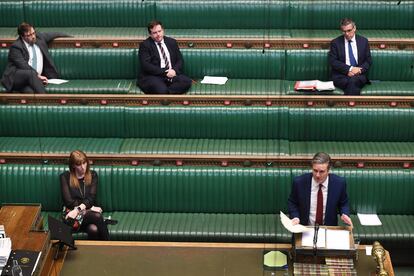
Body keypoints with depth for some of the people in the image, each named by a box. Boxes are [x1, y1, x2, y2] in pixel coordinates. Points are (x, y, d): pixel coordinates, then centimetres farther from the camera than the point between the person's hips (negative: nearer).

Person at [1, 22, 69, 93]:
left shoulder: (39, 37, 14)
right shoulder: (16, 47, -5)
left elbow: (52, 35, 32)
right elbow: (23, 65, -16)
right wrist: (38, 76, -23)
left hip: (34, 79, 4)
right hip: (16, 77, -4)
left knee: (29, 91, -33)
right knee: (32, 74, -38)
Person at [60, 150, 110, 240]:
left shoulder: (92, 175, 11)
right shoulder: (65, 177, 3)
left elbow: (91, 198, 0)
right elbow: (68, 201, -5)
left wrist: (78, 209, -18)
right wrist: (90, 207, -12)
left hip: (89, 212, 2)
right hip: (71, 212, -2)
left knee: (93, 229, -36)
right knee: (97, 216, -34)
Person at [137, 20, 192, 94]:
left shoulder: (172, 42, 17)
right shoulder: (145, 45, 2)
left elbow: (180, 60, 14)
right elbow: (146, 65, -9)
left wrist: (174, 70, -9)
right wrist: (165, 72, -15)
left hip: (172, 74, 5)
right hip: (153, 76, -5)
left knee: (187, 82, -27)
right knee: (161, 90, -38)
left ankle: (166, 92, -28)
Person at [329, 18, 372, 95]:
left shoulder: (363, 41, 12)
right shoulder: (335, 43, 7)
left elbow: (368, 61, 11)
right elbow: (333, 61, -2)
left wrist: (359, 70, -9)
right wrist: (350, 69, -13)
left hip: (359, 75, 1)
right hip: (341, 76, -1)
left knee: (353, 81, -35)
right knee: (352, 83, -35)